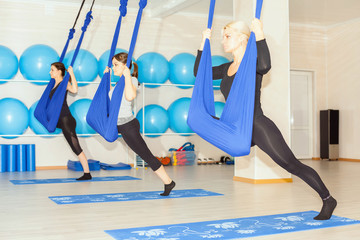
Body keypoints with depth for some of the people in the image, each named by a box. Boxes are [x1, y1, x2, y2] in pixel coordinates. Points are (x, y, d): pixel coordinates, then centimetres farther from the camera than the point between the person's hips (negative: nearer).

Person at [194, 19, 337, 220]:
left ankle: (328, 200, 11)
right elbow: (199, 72, 16)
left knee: (293, 166, -6)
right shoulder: (227, 68, 12)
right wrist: (204, 43, 13)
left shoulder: (253, 63, -9)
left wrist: (259, 34, -27)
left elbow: (265, 66, -34)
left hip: (259, 126, -7)